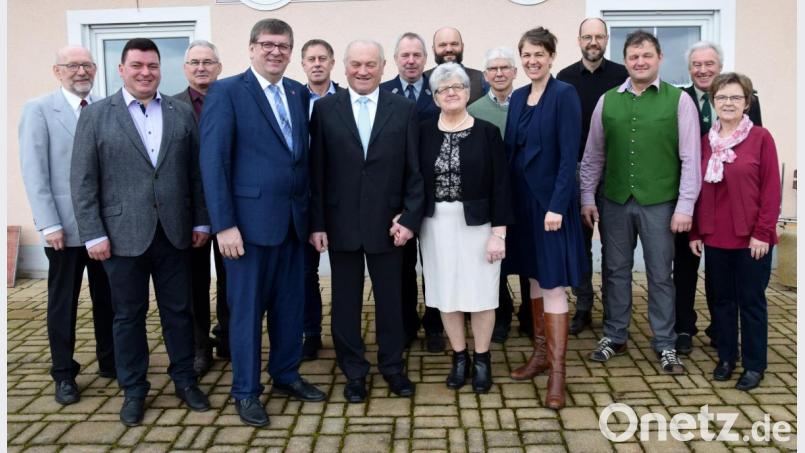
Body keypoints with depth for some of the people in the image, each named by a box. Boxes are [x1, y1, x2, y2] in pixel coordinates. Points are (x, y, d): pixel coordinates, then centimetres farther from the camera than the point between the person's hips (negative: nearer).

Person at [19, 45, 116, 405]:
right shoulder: (39, 110, -2)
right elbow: (34, 172, -7)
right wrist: (49, 224, -13)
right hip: (65, 227, -3)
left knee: (107, 298, 12)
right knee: (63, 302, 9)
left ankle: (109, 361, 27)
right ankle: (63, 374, 21)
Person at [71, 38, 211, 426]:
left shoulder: (182, 113, 6)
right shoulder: (95, 115, 0)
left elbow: (196, 172, 6)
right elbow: (83, 181, -2)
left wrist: (201, 221, 3)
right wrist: (94, 234, -7)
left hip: (174, 233, 2)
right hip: (123, 234, -1)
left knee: (178, 310, 10)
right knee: (128, 315, 9)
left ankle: (185, 380, 26)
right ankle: (133, 390, 24)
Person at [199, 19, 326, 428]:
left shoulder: (298, 92, 11)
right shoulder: (226, 91, -6)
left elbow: (303, 155, 13)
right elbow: (213, 161, -11)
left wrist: (309, 210, 7)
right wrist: (224, 224, -15)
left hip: (293, 218, 6)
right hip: (250, 219, -5)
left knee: (290, 304, 14)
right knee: (247, 308, 6)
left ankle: (286, 375, 32)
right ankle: (246, 391, 21)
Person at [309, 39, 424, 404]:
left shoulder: (404, 109, 2)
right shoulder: (325, 108, 2)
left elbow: (414, 171, 1)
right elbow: (316, 171, 0)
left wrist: (409, 218, -6)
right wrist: (316, 223, -4)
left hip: (387, 222, 0)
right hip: (341, 222, 0)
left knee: (390, 299, 11)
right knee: (346, 300, 10)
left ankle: (392, 367, 30)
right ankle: (354, 372, 27)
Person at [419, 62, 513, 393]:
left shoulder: (487, 132, -3)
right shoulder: (424, 132, 1)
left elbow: (501, 185, -5)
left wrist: (498, 232, -9)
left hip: (478, 224, -2)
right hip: (437, 225, 2)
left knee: (480, 292, 6)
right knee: (446, 292, 9)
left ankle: (482, 360, 24)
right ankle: (459, 358, 27)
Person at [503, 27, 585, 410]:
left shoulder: (564, 94, -10)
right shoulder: (518, 97, 10)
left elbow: (569, 155, -15)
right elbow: (511, 150, 11)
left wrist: (557, 206, -21)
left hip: (549, 200, -7)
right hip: (521, 199, 7)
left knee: (553, 284, -4)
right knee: (534, 278, 15)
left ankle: (557, 372, 4)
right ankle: (541, 353, 29)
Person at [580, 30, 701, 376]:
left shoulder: (679, 100, -2)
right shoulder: (607, 100, 5)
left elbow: (690, 159, -4)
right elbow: (593, 156, 9)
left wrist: (685, 206, -8)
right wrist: (587, 197, 5)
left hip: (659, 203, -2)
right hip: (614, 202, 3)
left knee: (660, 275, 7)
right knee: (616, 270, 12)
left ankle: (665, 345, 22)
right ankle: (614, 337, 27)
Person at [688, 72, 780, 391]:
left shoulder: (760, 137, -5)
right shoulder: (706, 141, 7)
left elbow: (771, 189, -7)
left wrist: (763, 232, -12)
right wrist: (695, 232, 7)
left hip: (751, 238, -4)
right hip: (715, 237, 4)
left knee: (751, 300, 6)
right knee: (721, 299, 13)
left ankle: (754, 365, 19)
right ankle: (726, 357, 28)